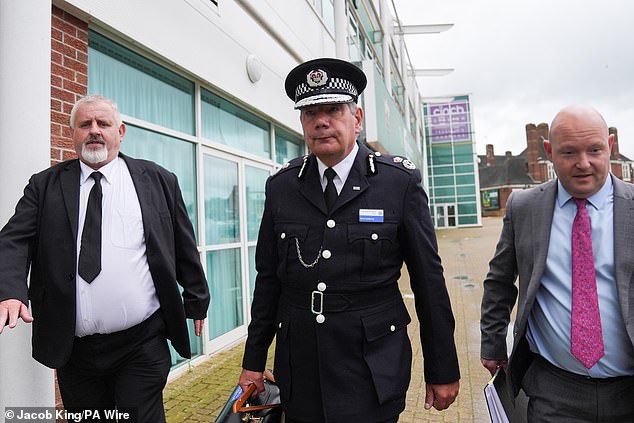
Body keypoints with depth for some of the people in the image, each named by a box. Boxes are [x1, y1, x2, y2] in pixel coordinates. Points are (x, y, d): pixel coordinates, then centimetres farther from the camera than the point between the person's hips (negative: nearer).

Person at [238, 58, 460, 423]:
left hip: (373, 370, -2)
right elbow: (268, 279, 5)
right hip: (299, 371, 3)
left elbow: (428, 280, -4)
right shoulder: (281, 187, 0)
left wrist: (443, 371, 0)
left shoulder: (401, 182, -7)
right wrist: (254, 361, 9)